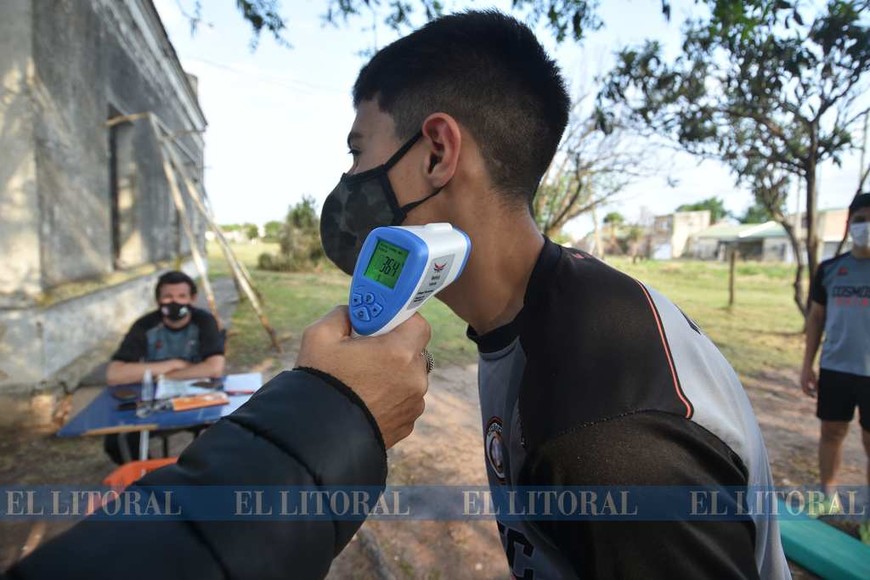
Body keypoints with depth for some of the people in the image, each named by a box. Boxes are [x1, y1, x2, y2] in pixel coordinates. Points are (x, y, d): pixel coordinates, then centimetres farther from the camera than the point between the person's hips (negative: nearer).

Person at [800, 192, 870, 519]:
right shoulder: (829, 269, 3)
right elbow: (816, 317, 8)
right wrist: (807, 365, 7)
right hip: (834, 368, 2)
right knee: (832, 432, 13)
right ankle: (827, 495, 29)